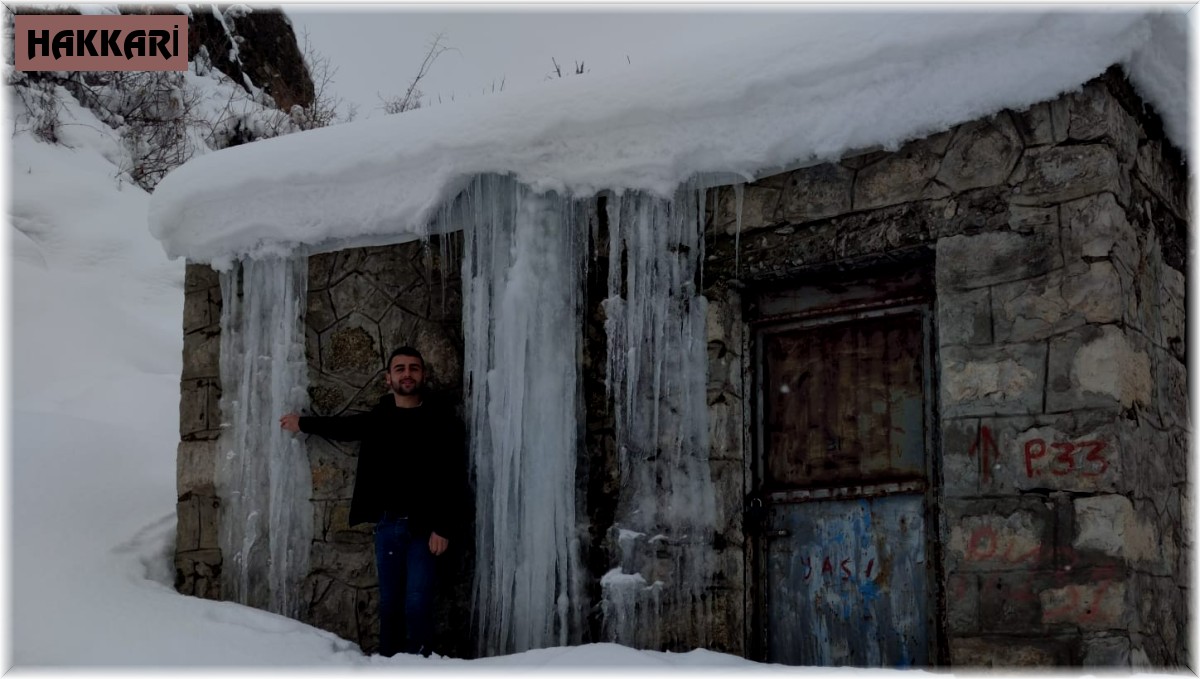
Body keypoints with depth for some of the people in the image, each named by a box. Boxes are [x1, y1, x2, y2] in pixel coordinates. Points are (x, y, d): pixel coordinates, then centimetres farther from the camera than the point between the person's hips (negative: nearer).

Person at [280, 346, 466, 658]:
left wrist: (444, 528, -16)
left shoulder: (441, 419, -4)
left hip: (423, 527, -4)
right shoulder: (378, 419, 9)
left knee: (417, 604, -10)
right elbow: (345, 427, 30)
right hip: (386, 525, 4)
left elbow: (453, 478, -8)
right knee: (389, 603, 7)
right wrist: (303, 423, 40)